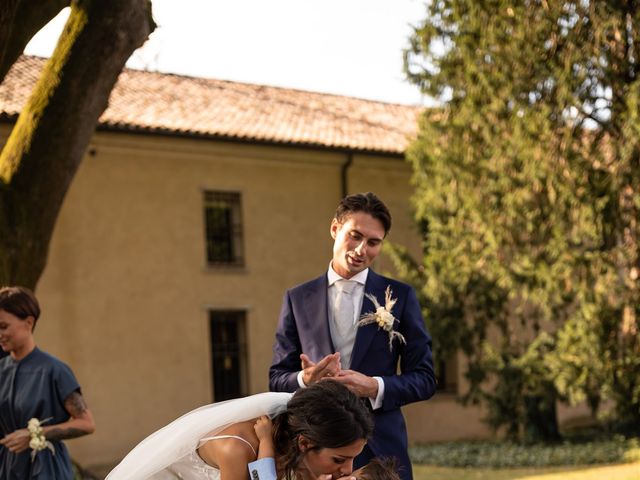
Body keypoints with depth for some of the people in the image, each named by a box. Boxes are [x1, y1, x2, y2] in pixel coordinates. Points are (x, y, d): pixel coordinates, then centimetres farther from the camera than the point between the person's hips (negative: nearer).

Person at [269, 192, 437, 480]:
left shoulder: (399, 296, 6)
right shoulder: (298, 299, 9)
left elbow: (424, 378, 5)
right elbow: (277, 378, 9)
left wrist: (375, 387, -14)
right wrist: (305, 379, -13)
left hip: (381, 448, 0)